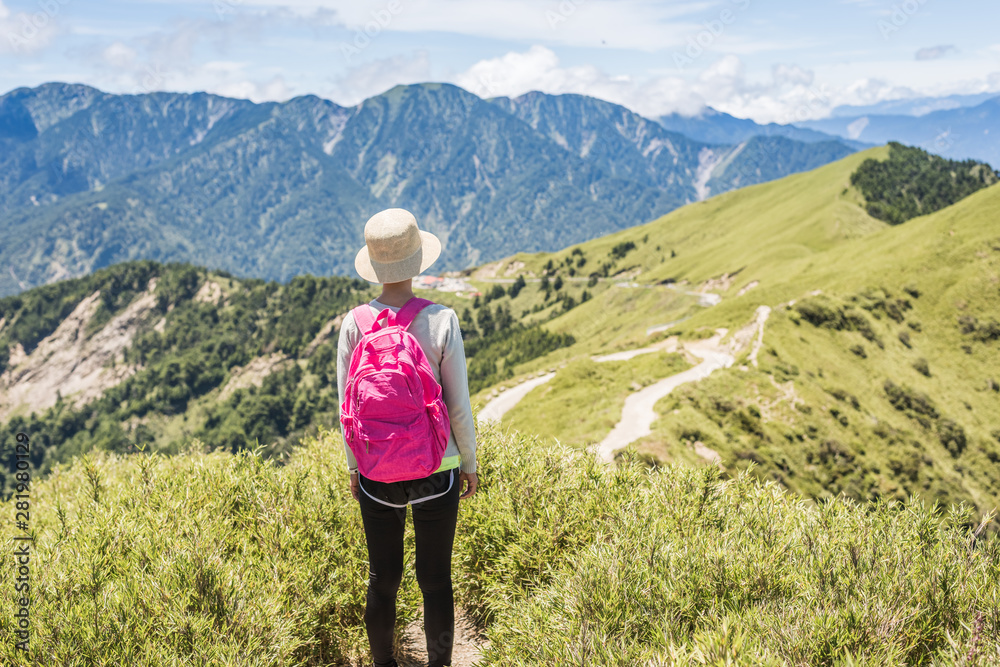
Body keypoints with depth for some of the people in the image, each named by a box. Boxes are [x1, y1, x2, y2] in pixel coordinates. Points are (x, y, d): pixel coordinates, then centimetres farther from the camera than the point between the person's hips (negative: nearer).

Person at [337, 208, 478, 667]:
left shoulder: (354, 324, -8)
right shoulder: (441, 321, -14)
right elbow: (459, 405, -9)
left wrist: (353, 466, 12)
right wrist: (469, 463, 6)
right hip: (436, 471, -2)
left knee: (383, 578, 18)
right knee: (435, 579, 14)